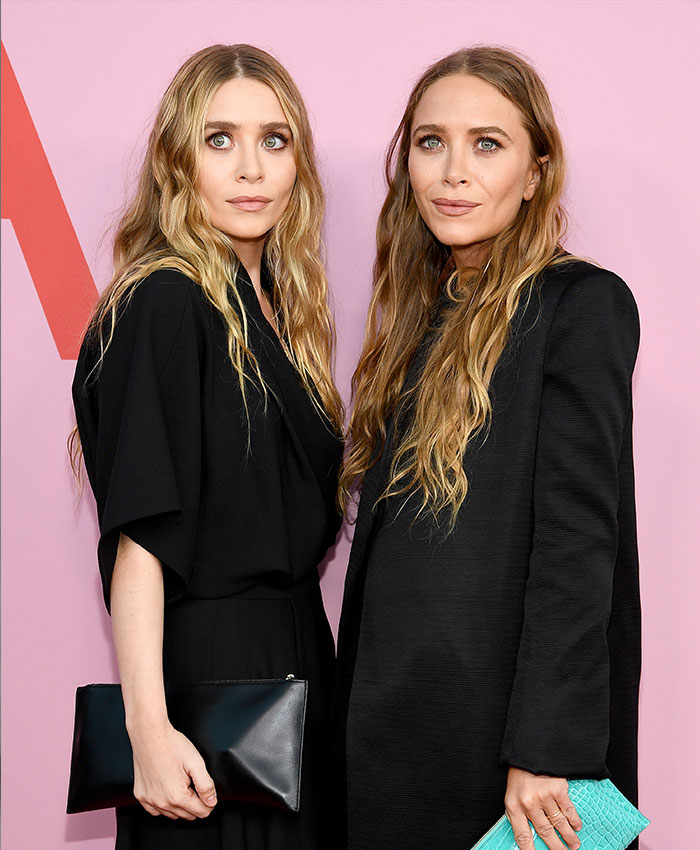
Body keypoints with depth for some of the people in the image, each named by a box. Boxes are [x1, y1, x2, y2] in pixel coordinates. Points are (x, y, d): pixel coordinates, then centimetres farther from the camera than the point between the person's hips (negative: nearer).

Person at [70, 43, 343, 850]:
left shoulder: (274, 307, 12)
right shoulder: (162, 307, -13)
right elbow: (138, 534, -19)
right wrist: (148, 729, -24)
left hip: (293, 658, 8)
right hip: (207, 665, -8)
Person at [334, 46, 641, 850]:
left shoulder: (581, 304, -10)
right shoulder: (425, 314, 12)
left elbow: (579, 540, -16)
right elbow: (387, 538, 12)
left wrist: (545, 750, -20)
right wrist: (358, 709, 8)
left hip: (494, 723, -7)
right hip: (398, 722, 7)